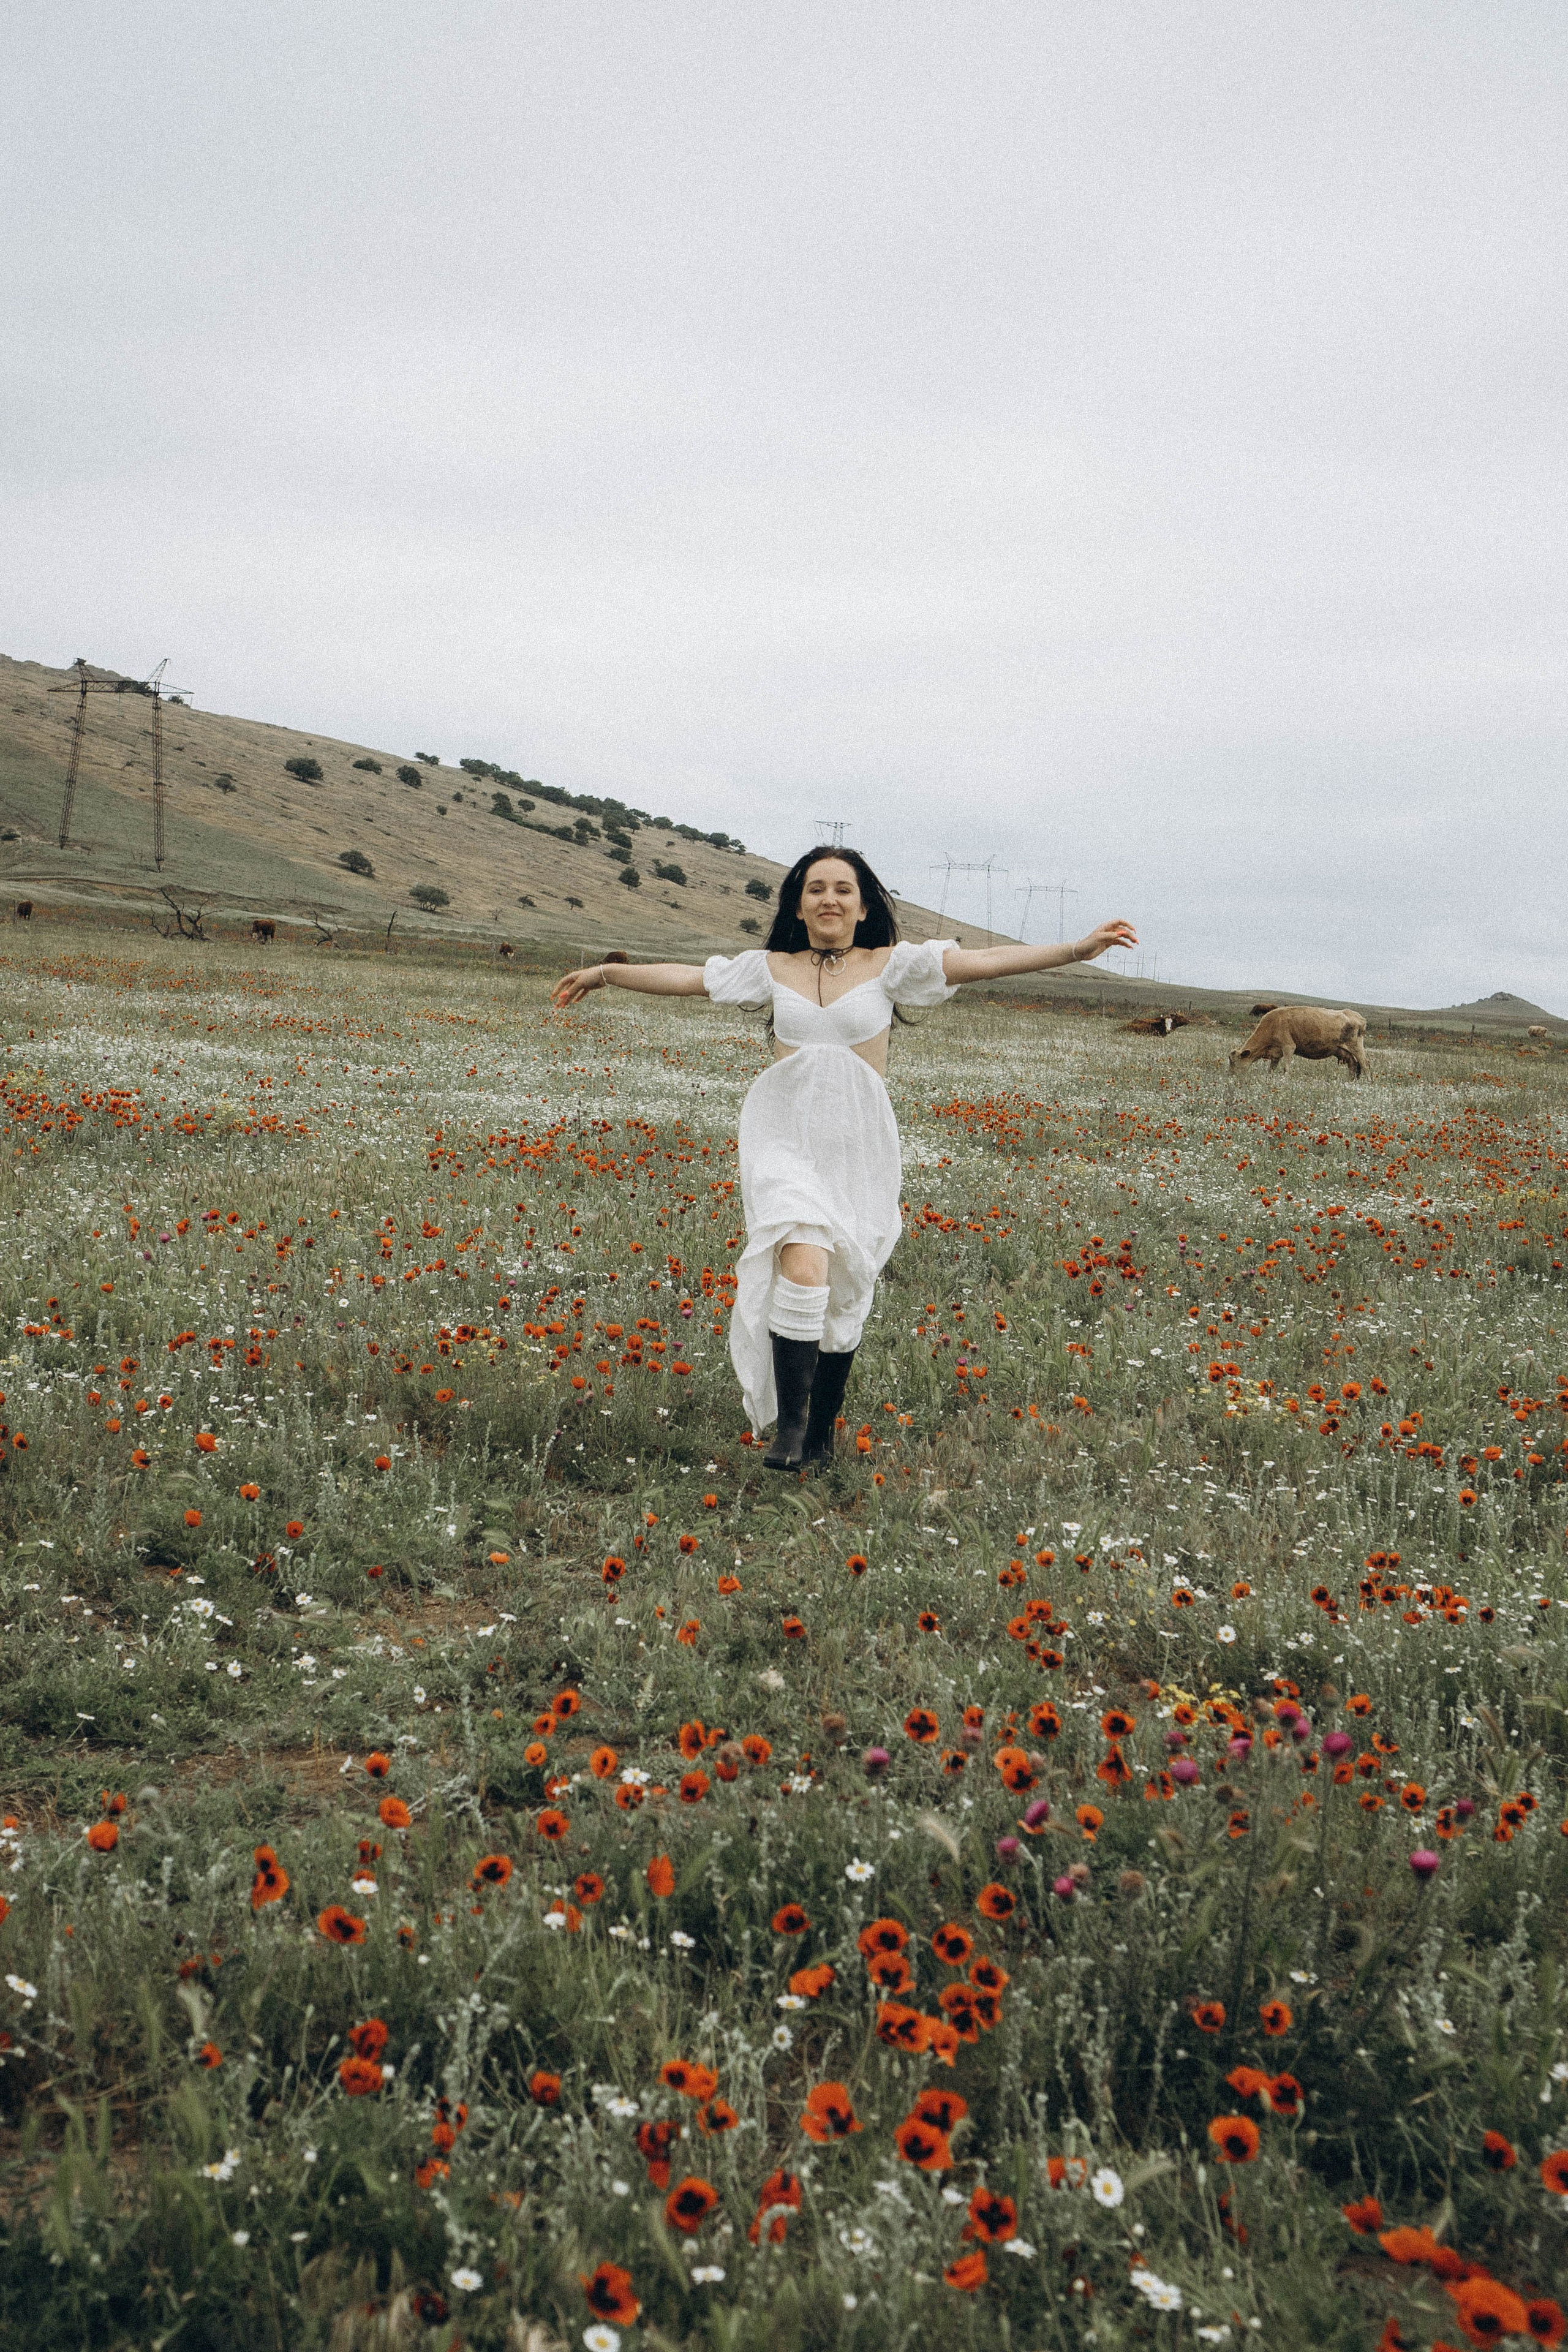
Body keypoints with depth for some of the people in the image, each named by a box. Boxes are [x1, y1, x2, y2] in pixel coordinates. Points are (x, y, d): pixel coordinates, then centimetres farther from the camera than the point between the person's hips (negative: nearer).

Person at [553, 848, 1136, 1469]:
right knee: (803, 1267, -23)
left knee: (843, 1294, 7)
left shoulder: (889, 965, 3)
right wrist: (605, 972, 23)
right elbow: (686, 978, 18)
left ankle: (822, 1434, 23)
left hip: (857, 1145, 0)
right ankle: (789, 1424, -15)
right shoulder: (772, 968, 9)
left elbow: (986, 961, -5)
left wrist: (1077, 950, -14)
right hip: (783, 1139, 0)